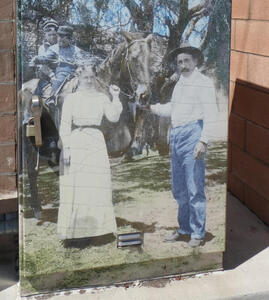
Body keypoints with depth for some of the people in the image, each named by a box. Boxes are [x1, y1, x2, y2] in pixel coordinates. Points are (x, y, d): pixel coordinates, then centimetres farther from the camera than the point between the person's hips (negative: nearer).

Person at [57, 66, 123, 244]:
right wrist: (66, 147, -9)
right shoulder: (71, 98, 5)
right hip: (75, 143, -3)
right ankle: (72, 230, -1)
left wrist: (116, 97, -7)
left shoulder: (102, 98, 12)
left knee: (95, 186, 0)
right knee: (74, 187, -6)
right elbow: (65, 124, 0)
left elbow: (114, 117, 1)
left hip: (96, 144, 3)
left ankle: (91, 228, 11)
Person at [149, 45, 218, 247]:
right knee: (179, 188, 13)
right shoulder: (179, 83, 20)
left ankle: (198, 233, 4)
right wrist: (151, 107, 23)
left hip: (193, 134, -8)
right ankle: (184, 230, 25)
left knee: (195, 188, -6)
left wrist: (203, 141, -18)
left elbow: (210, 114, -10)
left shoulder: (204, 83, -4)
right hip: (176, 136, 8)